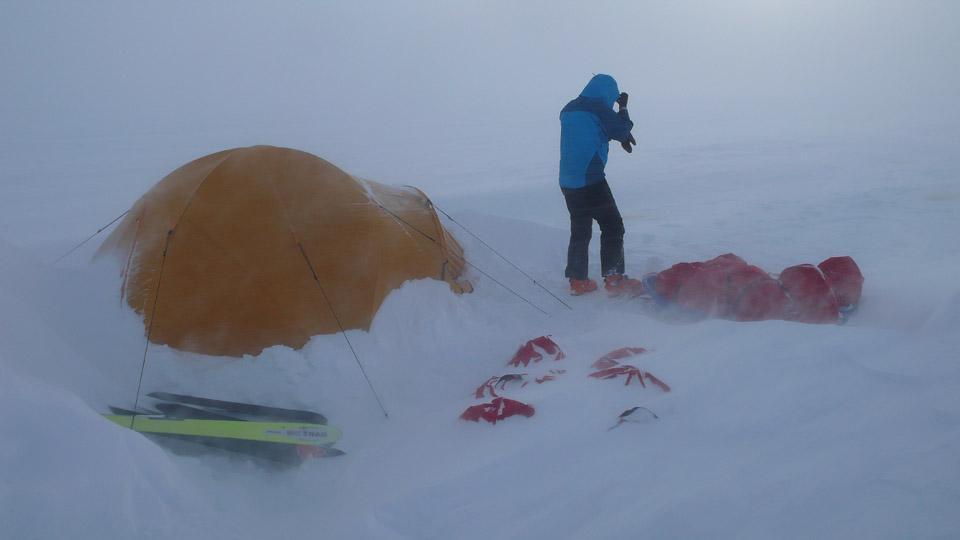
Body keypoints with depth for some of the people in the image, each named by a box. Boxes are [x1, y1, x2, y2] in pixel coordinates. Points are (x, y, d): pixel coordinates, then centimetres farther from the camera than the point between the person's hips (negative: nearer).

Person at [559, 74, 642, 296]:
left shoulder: (569, 110, 14)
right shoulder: (598, 107, -10)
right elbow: (621, 130, -2)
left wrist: (622, 136, 21)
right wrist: (623, 108, 13)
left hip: (568, 181, 8)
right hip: (591, 180, -8)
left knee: (580, 230, 16)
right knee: (612, 226, 1)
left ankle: (577, 280, 18)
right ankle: (614, 279, -4)